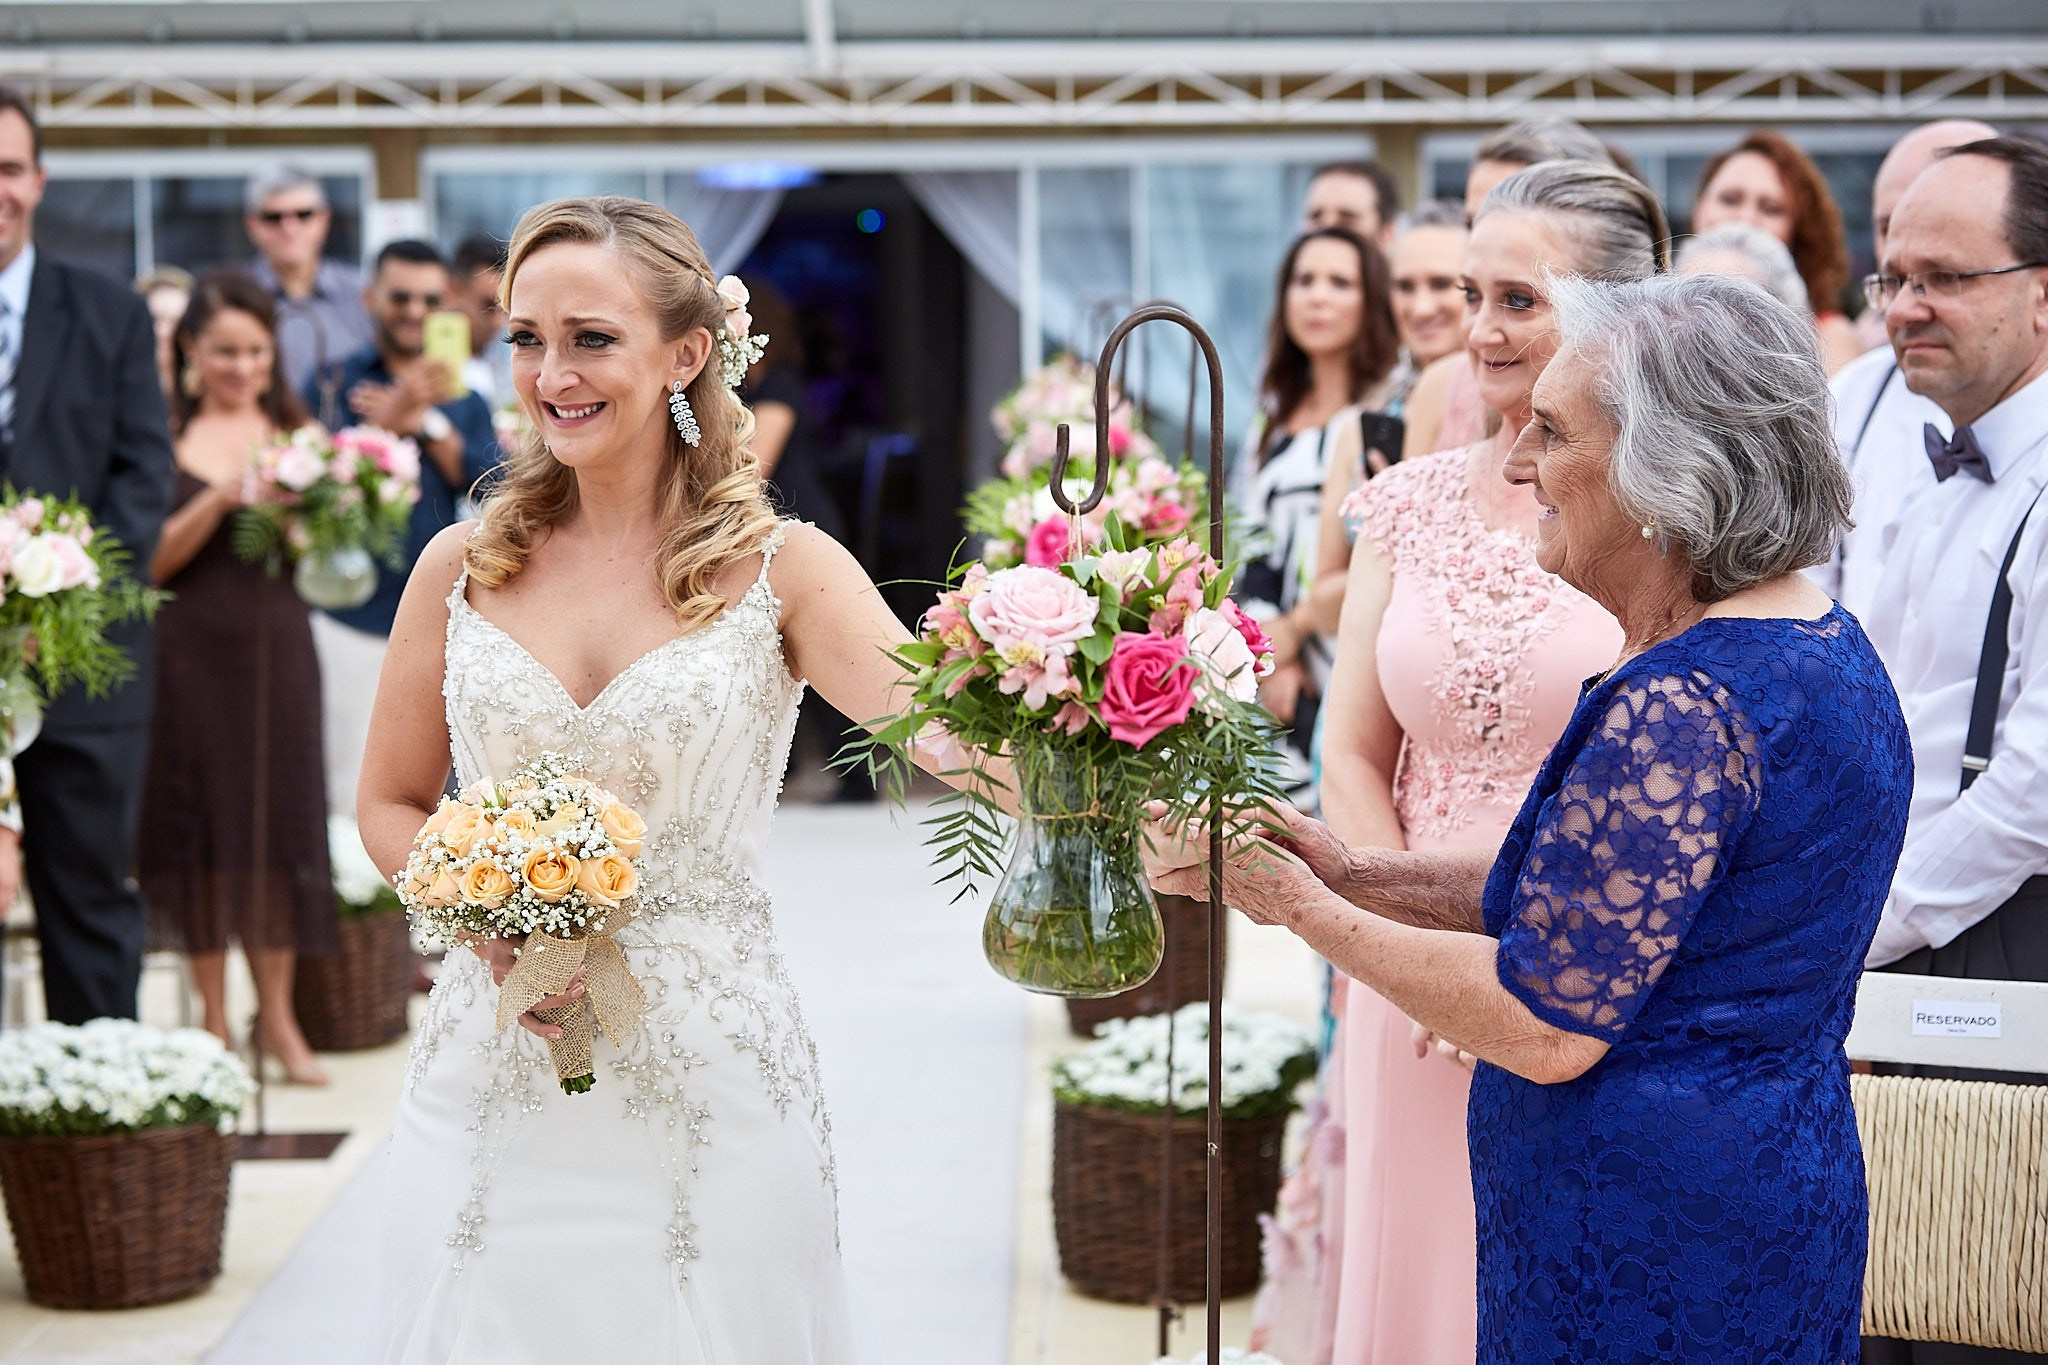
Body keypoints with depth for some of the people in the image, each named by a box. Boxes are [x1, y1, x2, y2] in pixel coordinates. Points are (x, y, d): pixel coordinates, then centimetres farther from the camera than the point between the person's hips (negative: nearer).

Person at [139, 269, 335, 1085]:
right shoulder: (166, 434, -1)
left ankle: (277, 1014, 12)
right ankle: (213, 1019, 13)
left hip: (275, 643, 2)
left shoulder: (295, 433, 7)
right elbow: (154, 561, -6)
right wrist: (218, 501, -18)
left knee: (279, 818, 3)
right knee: (200, 821, 3)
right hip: (190, 650, -2)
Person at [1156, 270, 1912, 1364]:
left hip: (1651, 1256, -10)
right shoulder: (1818, 642, 7)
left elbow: (1544, 1024, -22)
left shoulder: (1682, 704, -25)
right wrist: (1353, 872, 5)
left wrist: (1301, 904, -11)